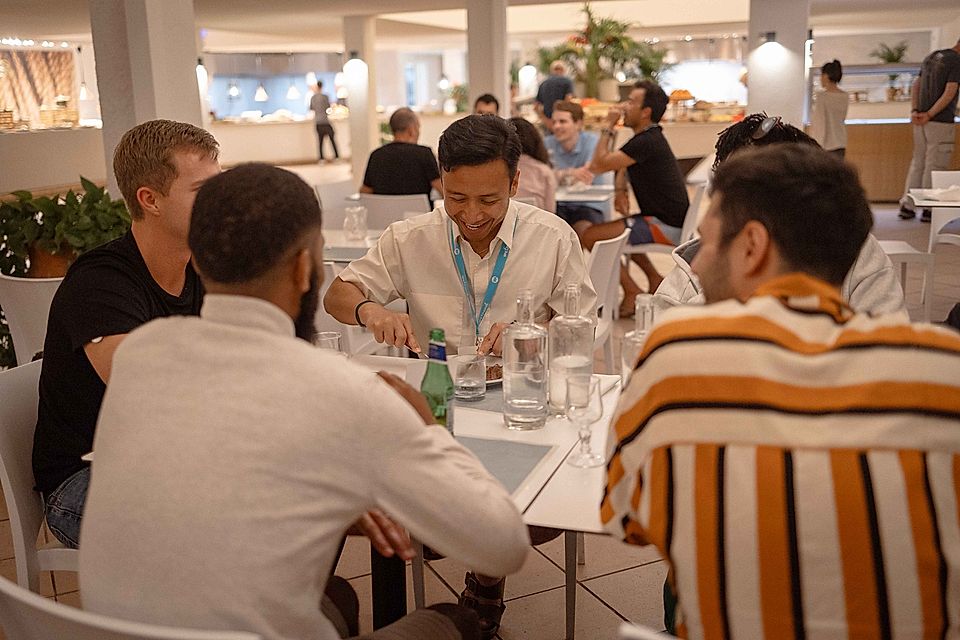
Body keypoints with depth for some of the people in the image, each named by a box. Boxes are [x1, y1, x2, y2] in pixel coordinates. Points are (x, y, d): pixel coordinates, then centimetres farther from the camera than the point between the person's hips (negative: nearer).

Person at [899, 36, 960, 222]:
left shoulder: (930, 57, 15)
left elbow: (915, 86, 13)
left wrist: (914, 111, 3)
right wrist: (929, 115, -13)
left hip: (921, 122, 7)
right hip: (941, 122, -7)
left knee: (918, 162, 12)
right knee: (935, 166, -1)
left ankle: (907, 205, 11)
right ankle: (929, 209, 3)